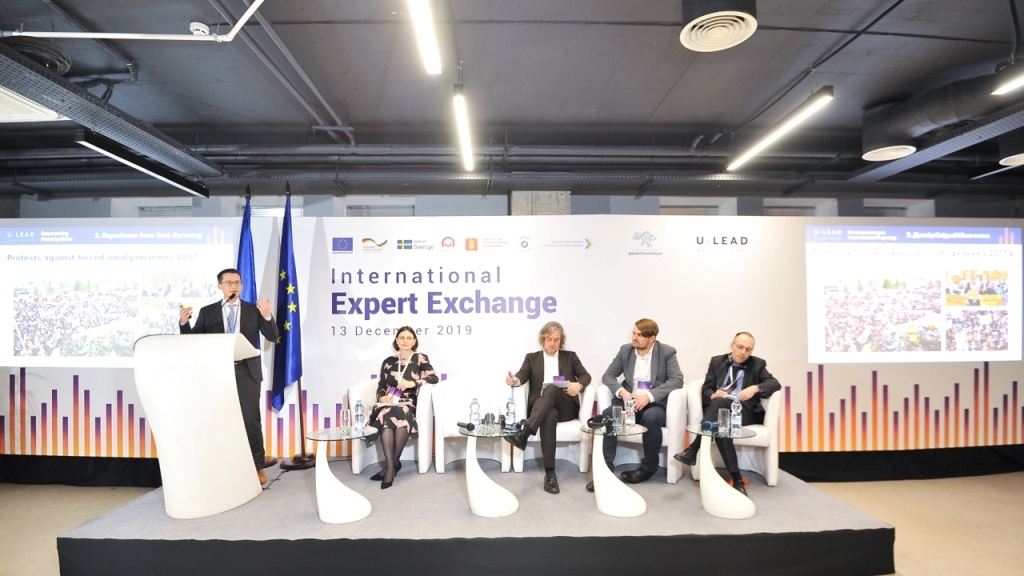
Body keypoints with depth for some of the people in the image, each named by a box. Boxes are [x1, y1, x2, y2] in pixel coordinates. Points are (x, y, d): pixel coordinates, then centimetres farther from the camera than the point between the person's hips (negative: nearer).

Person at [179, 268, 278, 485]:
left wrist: (267, 316, -20)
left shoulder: (254, 310, 5)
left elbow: (272, 337, -2)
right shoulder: (207, 312, 8)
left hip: (246, 371, -1)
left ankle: (257, 467, 12)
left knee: (250, 420, 0)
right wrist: (184, 323, -13)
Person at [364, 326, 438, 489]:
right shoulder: (388, 361, 18)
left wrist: (413, 383, -19)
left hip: (410, 404, -2)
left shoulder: (420, 358, 8)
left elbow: (434, 378, -6)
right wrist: (382, 396, -7)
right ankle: (392, 464, -29)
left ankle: (391, 464, -22)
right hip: (389, 403, 2)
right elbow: (381, 387, 16)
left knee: (400, 413, -36)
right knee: (385, 414, -34)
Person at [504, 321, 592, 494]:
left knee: (552, 388, -34)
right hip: (539, 407, 0)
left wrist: (579, 385, -17)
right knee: (550, 416, -38)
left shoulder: (570, 357, 19)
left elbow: (585, 376, 8)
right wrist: (515, 379, -26)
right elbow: (522, 375, 0)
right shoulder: (532, 358, 18)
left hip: (565, 407, 1)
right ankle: (550, 472, -39)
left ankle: (524, 433, -49)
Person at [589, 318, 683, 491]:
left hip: (654, 404, -2)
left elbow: (677, 380, -13)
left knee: (650, 417, -36)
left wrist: (649, 396, -26)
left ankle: (648, 468, -10)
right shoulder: (625, 350, 6)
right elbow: (608, 375, 4)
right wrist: (622, 392, -18)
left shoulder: (667, 352, -2)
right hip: (628, 401, 2)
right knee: (607, 415, -28)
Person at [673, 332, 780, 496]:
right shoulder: (717, 361, 18)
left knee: (720, 402, -37)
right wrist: (713, 395, -14)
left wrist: (756, 388, -19)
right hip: (717, 408, 2)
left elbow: (775, 384, 1)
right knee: (720, 425, -37)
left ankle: (693, 448, -39)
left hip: (743, 411, -2)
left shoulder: (758, 364, 17)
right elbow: (705, 390, 11)